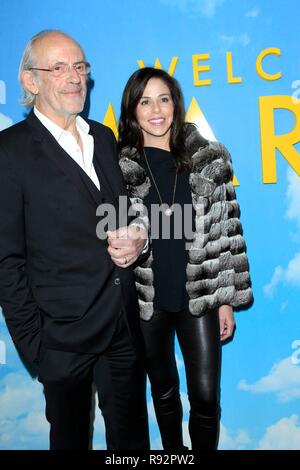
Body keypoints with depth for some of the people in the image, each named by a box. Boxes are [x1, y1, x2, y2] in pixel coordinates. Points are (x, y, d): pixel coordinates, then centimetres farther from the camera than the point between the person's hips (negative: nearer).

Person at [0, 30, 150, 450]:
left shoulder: (104, 137, 8)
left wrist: (137, 239, -6)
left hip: (126, 323, 5)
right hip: (65, 332, -5)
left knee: (132, 435, 21)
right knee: (71, 436, 20)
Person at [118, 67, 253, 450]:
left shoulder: (210, 160, -1)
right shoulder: (118, 166, -3)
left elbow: (226, 232, 0)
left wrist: (227, 299, -1)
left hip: (199, 296, 0)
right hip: (145, 299, 1)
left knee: (206, 397, 4)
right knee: (163, 391, 18)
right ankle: (172, 453, 44)